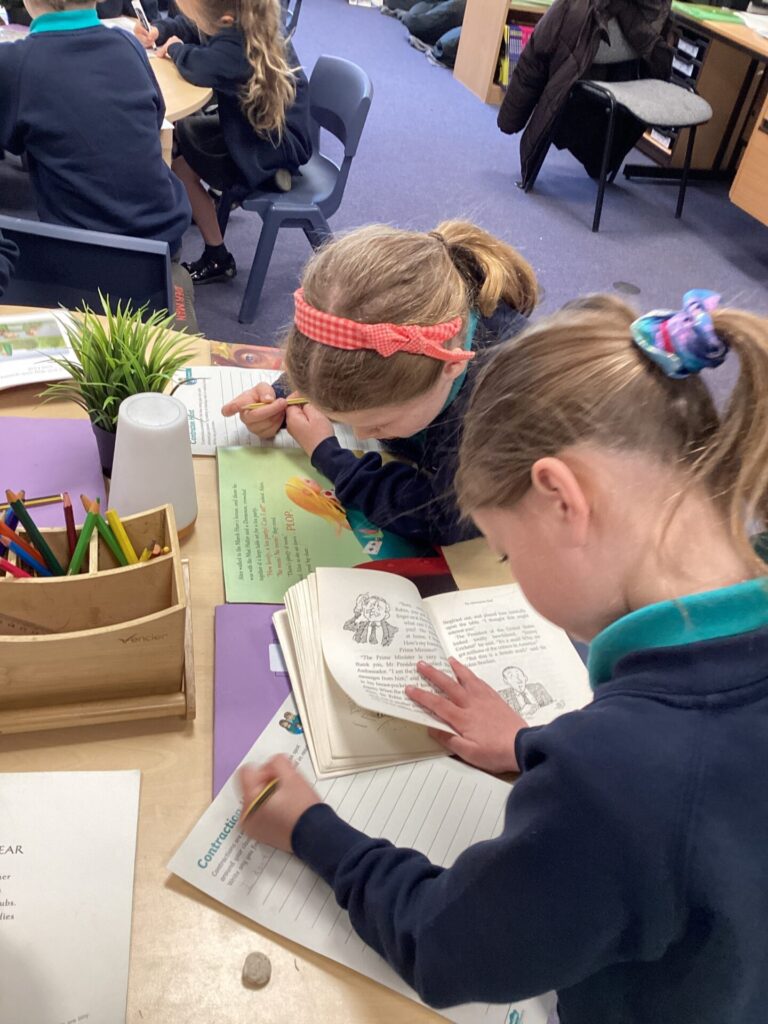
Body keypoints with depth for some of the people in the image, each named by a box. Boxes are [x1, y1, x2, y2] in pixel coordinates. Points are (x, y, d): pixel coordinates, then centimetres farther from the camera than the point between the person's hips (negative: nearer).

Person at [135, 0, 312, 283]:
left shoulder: (239, 44, -30)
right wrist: (158, 31, -6)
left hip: (277, 143, -10)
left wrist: (176, 50, -22)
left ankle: (218, 259, 2)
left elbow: (200, 66, -45)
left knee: (182, 168, -8)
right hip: (262, 124, 10)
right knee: (184, 129, 13)